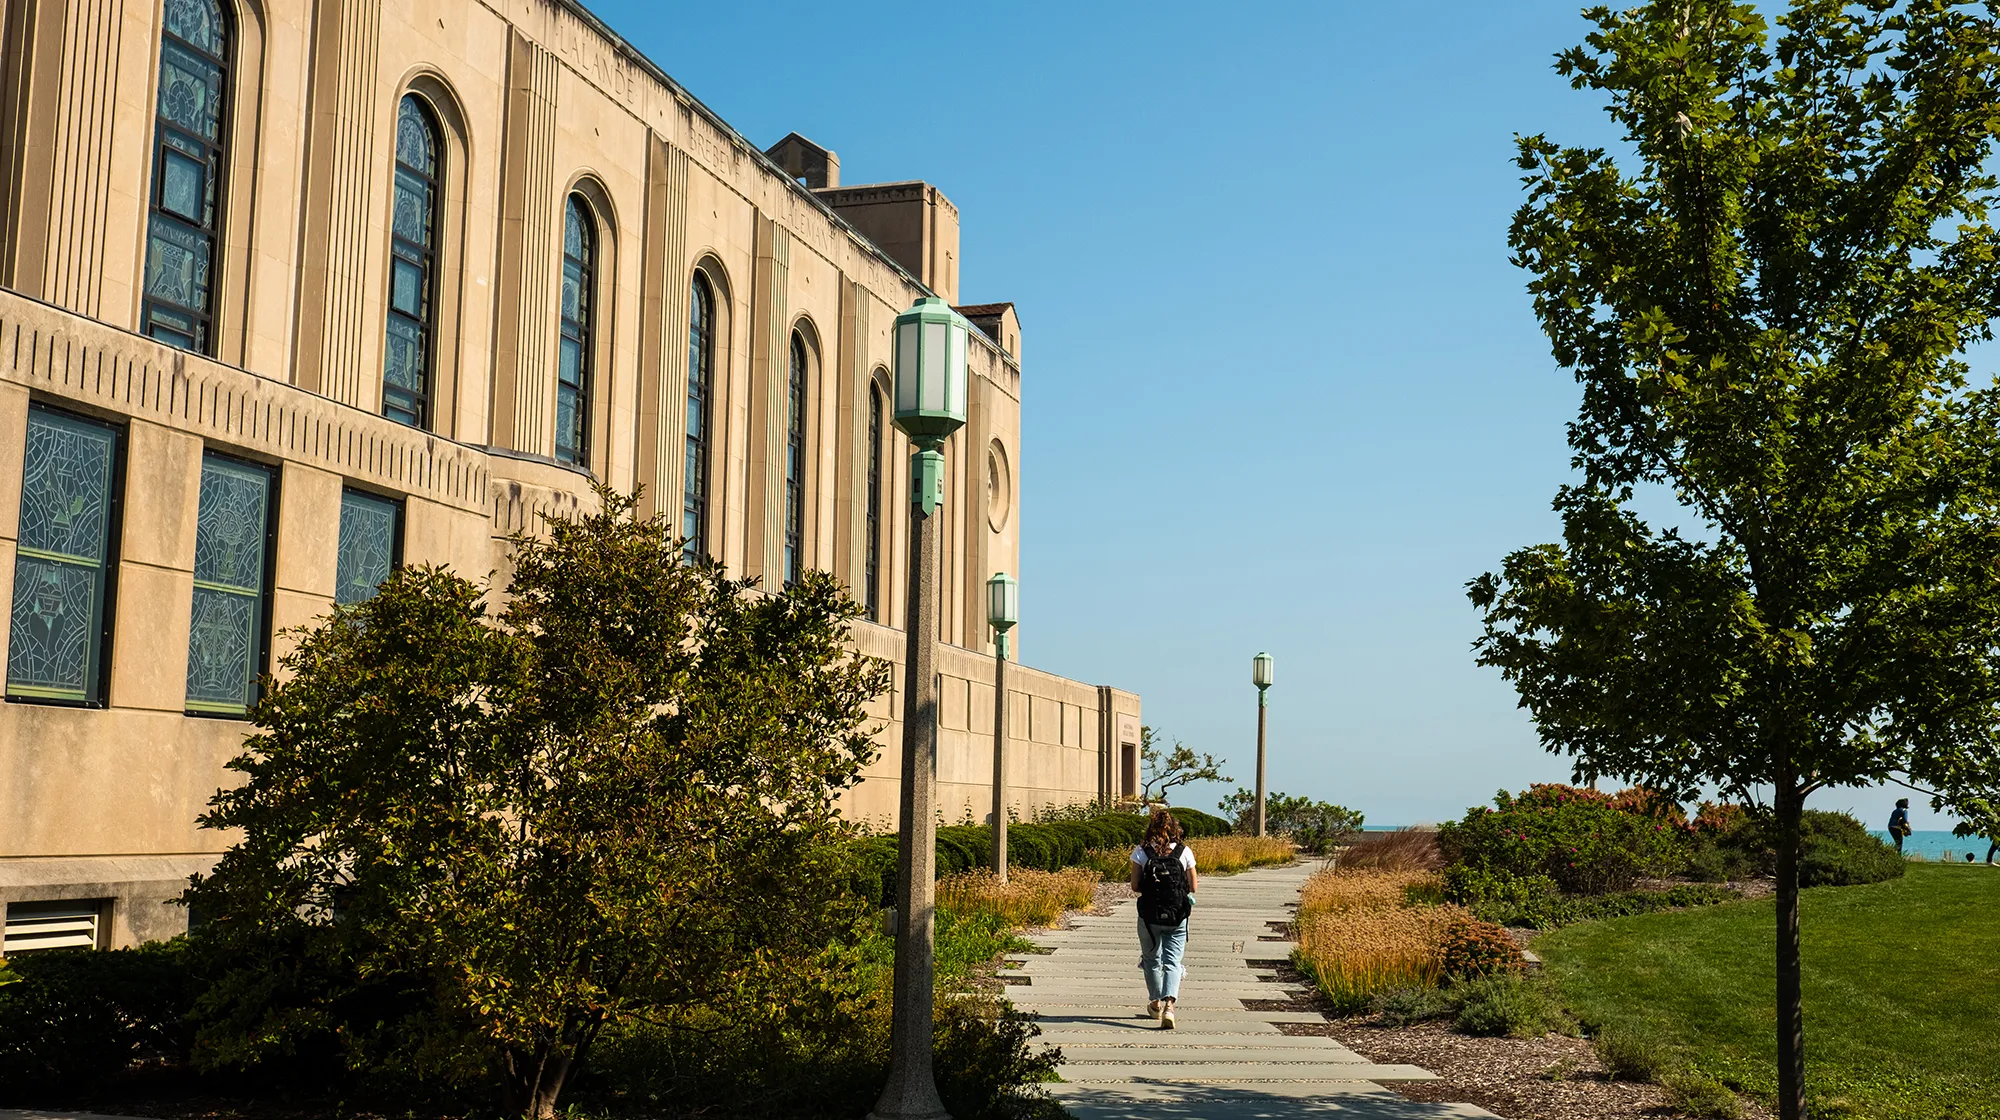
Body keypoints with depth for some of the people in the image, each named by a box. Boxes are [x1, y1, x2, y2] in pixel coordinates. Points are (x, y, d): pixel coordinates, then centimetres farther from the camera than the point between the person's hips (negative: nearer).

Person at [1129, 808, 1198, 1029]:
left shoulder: (1141, 852, -4)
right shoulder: (1184, 852, -1)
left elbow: (1135, 886, -5)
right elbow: (1192, 887, 0)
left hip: (1150, 915, 0)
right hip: (1177, 917, 0)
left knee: (1152, 960, 20)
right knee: (1172, 962, 2)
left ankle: (1155, 1004, 36)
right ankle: (1169, 1005, -19)